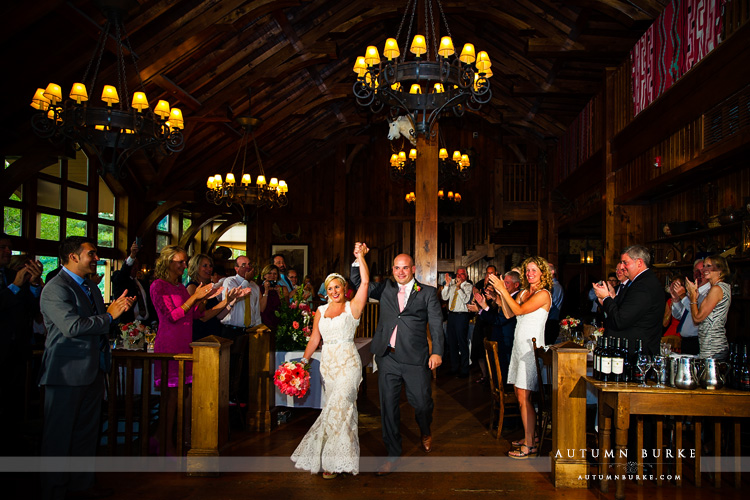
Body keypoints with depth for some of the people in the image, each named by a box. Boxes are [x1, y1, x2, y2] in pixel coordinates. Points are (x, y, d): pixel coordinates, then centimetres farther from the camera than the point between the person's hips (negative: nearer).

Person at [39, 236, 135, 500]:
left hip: (93, 370, 9)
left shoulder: (90, 287, 16)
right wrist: (109, 315, -18)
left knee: (86, 431, 18)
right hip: (67, 372, -9)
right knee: (59, 436, 3)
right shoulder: (55, 288, -14)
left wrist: (118, 308, 0)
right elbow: (72, 326, -25)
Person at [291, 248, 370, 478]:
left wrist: (360, 257, -12)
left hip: (348, 364, -4)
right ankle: (339, 457, 19)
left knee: (338, 408, -13)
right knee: (342, 409, 9)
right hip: (327, 364, 4)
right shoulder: (321, 311, 13)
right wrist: (304, 361, 8)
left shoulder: (352, 307, 0)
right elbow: (314, 339, 15)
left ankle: (334, 461, -4)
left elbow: (365, 281, -12)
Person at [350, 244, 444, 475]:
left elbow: (436, 324, -1)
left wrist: (437, 352, -12)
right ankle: (393, 455, 23)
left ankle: (425, 431, 42)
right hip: (388, 358, 3)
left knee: (421, 403, 6)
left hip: (416, 360, -2)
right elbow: (358, 283, 8)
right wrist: (358, 259, -7)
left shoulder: (427, 292, 2)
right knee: (388, 407, 8)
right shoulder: (385, 289, 10)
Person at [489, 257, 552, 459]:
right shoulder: (524, 292, 14)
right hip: (519, 345, 8)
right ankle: (530, 435, 25)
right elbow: (508, 314, 11)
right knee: (519, 394, 12)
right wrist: (501, 294, 1)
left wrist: (503, 290, -17)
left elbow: (519, 310, -19)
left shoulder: (543, 294, -10)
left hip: (531, 347, -8)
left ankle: (529, 445, 1)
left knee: (523, 397, -8)